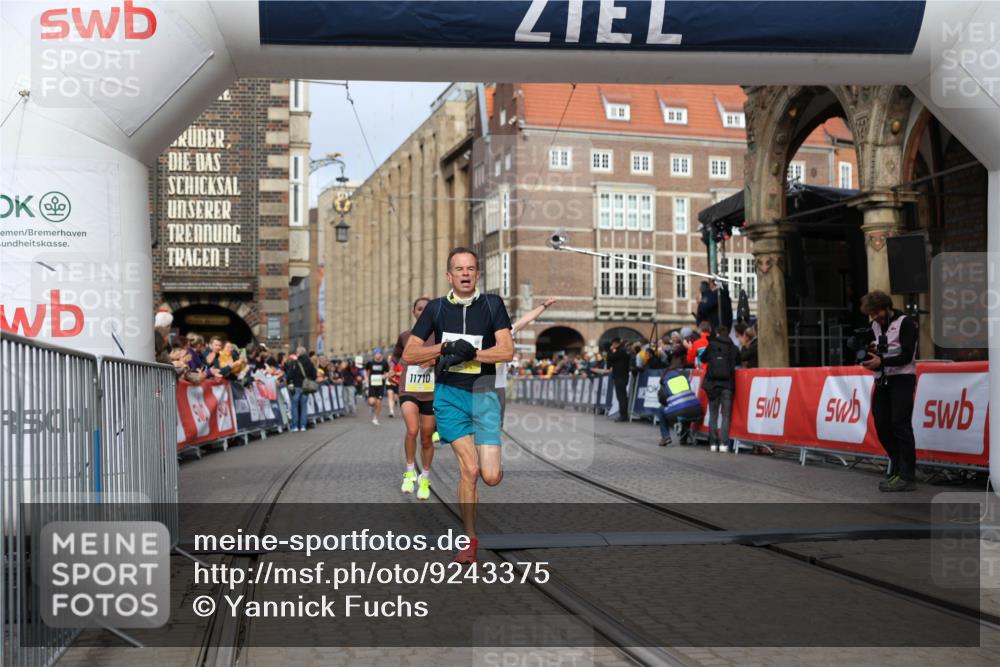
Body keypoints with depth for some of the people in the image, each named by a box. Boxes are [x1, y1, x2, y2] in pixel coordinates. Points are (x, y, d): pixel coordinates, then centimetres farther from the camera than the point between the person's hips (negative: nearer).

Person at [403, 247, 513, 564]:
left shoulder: (492, 304, 2)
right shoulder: (437, 308, 5)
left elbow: (507, 351, -7)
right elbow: (409, 354, 4)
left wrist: (468, 353, -15)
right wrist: (446, 348, -11)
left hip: (484, 395, 0)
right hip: (449, 395, 0)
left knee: (491, 476, -8)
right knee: (469, 469, -13)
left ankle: (493, 462, 31)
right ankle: (471, 541, 2)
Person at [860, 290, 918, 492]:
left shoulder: (905, 323, -7)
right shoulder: (875, 326, 14)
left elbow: (906, 356, -15)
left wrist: (881, 361, -25)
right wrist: (869, 356, -4)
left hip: (902, 379, -7)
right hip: (882, 380, 7)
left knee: (900, 425, -12)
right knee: (882, 426, 3)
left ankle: (907, 477, -12)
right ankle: (896, 467, 17)